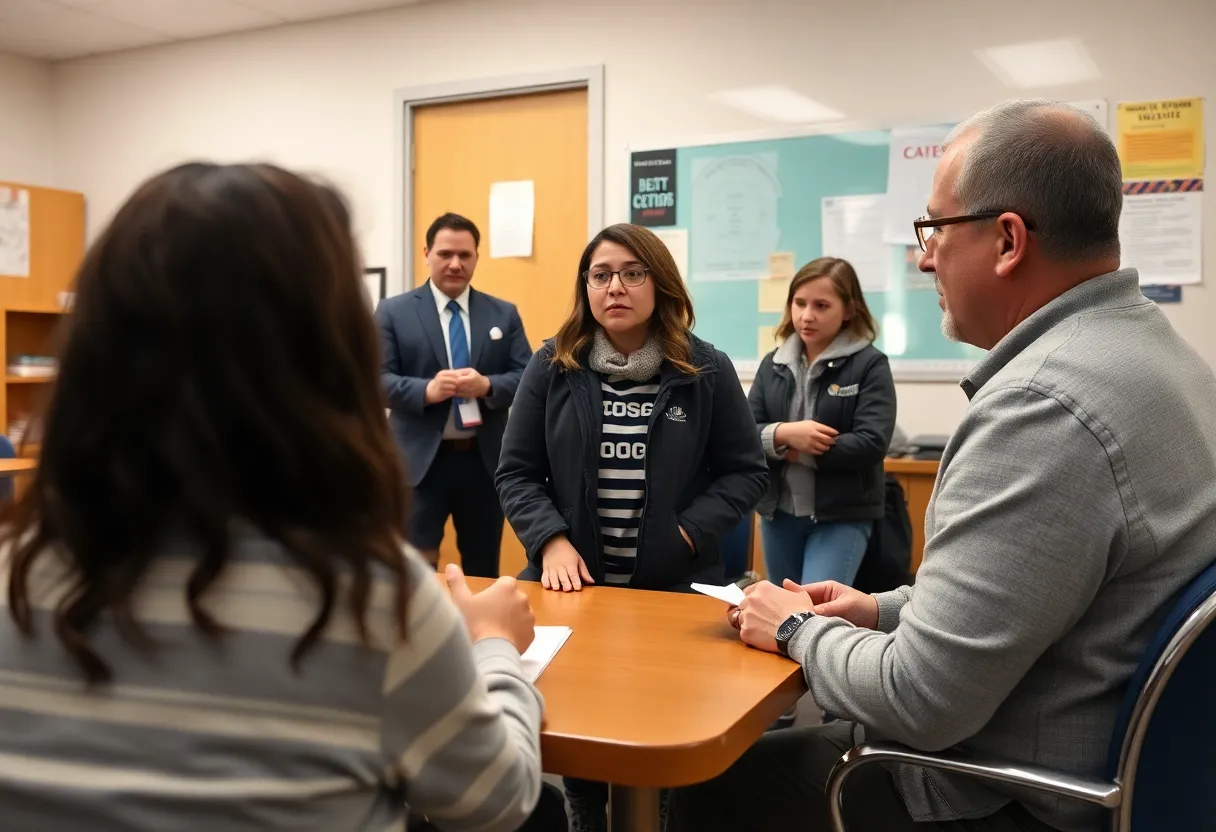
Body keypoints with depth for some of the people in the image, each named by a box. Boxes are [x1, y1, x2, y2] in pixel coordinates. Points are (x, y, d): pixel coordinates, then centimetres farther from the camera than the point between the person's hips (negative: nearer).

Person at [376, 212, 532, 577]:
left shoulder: (504, 314, 9)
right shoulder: (393, 312, 3)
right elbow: (378, 380, -5)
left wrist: (488, 385, -18)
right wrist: (426, 390, -23)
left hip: (485, 460, 3)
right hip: (421, 461, -2)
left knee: (484, 570, 14)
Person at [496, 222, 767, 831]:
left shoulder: (706, 370, -1)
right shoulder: (553, 367, 1)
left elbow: (745, 471, 2)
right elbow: (516, 471, 1)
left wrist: (689, 532, -13)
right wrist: (551, 541, -15)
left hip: (675, 586, -1)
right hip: (575, 581, 1)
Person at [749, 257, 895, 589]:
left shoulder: (869, 365, -7)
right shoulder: (773, 364, 6)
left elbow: (871, 444, -18)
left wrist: (798, 452, -13)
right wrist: (783, 434, -20)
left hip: (843, 516, -5)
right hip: (778, 513, 5)